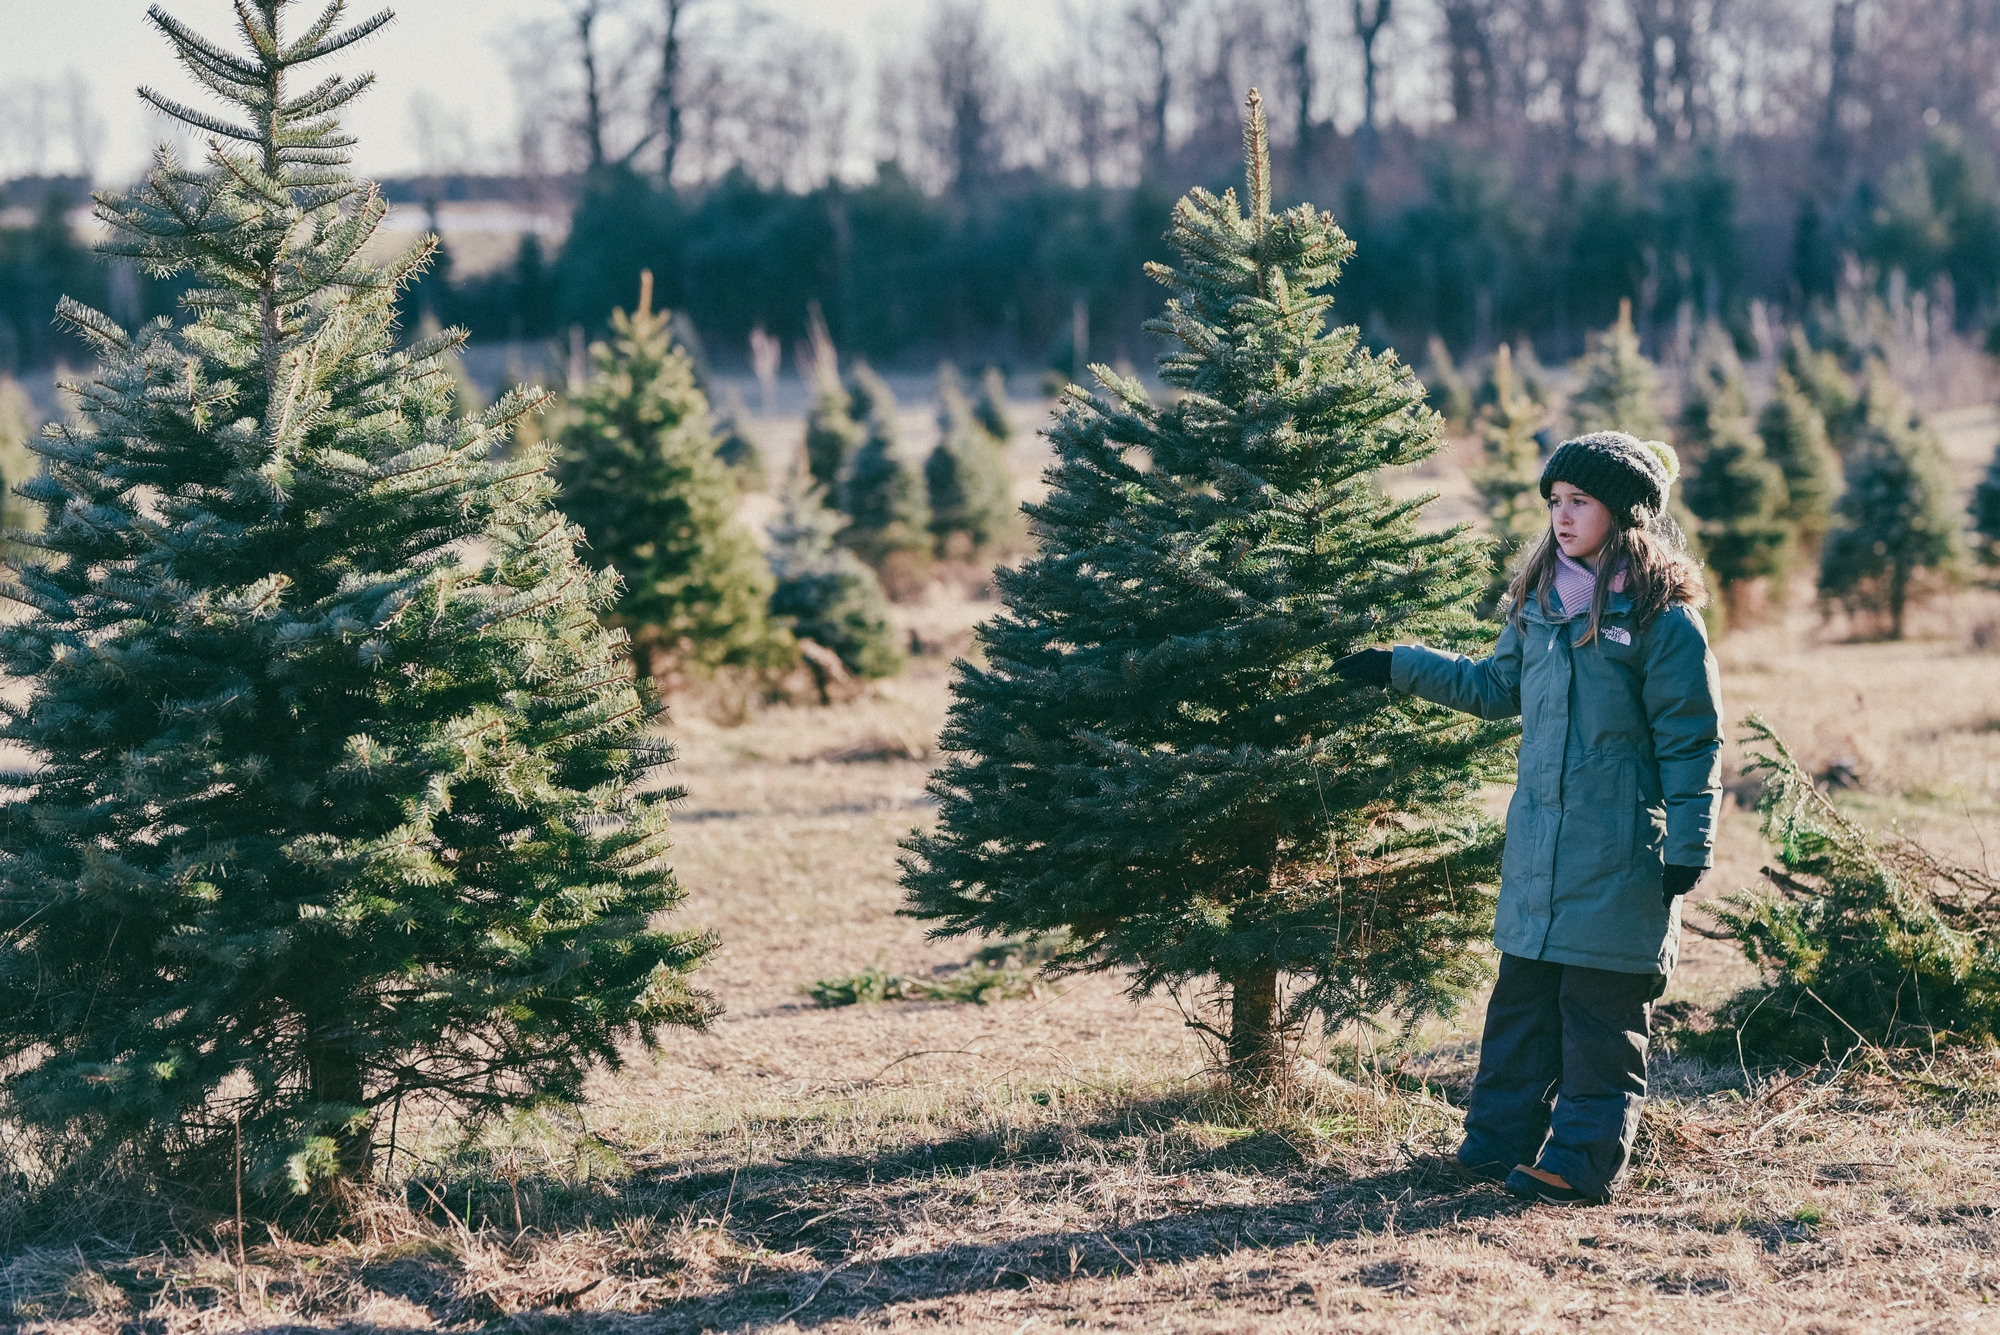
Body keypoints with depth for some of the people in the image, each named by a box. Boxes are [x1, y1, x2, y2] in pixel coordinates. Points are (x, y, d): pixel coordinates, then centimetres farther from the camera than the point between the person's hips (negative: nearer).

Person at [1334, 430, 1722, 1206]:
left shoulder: (1664, 620, -9)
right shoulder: (1539, 604, 12)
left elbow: (1691, 741, -8)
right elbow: (1494, 687, 28)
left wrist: (1688, 848, -11)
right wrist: (1401, 668, 26)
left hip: (1619, 863, -6)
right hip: (1537, 848, 6)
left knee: (1601, 1013, -1)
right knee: (1521, 1001, 10)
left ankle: (1581, 1163, 4)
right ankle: (1498, 1141, 17)